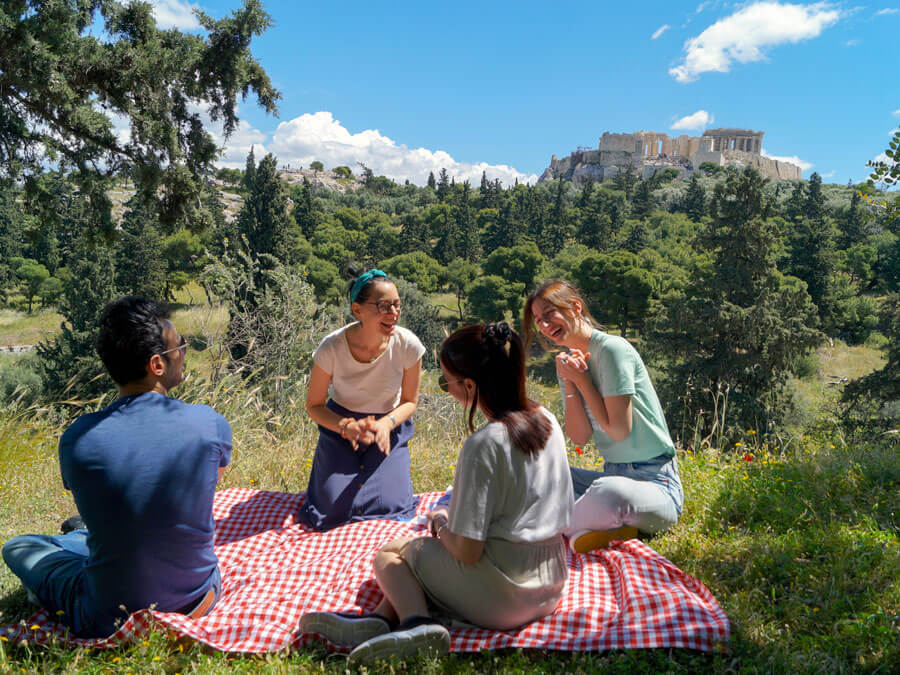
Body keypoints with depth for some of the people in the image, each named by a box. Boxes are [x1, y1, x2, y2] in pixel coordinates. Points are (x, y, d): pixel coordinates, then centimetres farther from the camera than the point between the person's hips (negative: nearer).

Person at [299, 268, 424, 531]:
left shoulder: (408, 345, -22)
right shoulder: (332, 347, -24)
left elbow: (410, 401, -5)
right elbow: (314, 405, -10)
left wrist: (386, 424, -25)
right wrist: (347, 426, -28)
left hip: (390, 429, 1)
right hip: (340, 425, -1)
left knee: (391, 506, -11)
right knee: (333, 509, -9)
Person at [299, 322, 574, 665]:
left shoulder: (483, 445, -23)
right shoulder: (547, 420, 1)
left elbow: (466, 551, -19)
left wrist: (441, 522, 1)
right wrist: (454, 517, 14)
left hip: (501, 596, -8)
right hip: (550, 587, 8)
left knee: (388, 554, 14)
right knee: (419, 550, 20)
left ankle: (415, 620, -13)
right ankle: (381, 619, -5)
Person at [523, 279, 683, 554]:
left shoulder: (613, 349, -14)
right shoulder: (569, 362, 9)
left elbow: (619, 430, -16)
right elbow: (579, 436, 1)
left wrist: (581, 378, -11)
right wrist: (569, 382, -9)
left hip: (654, 483, -8)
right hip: (612, 475, 8)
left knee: (609, 491, -41)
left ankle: (564, 527, -12)